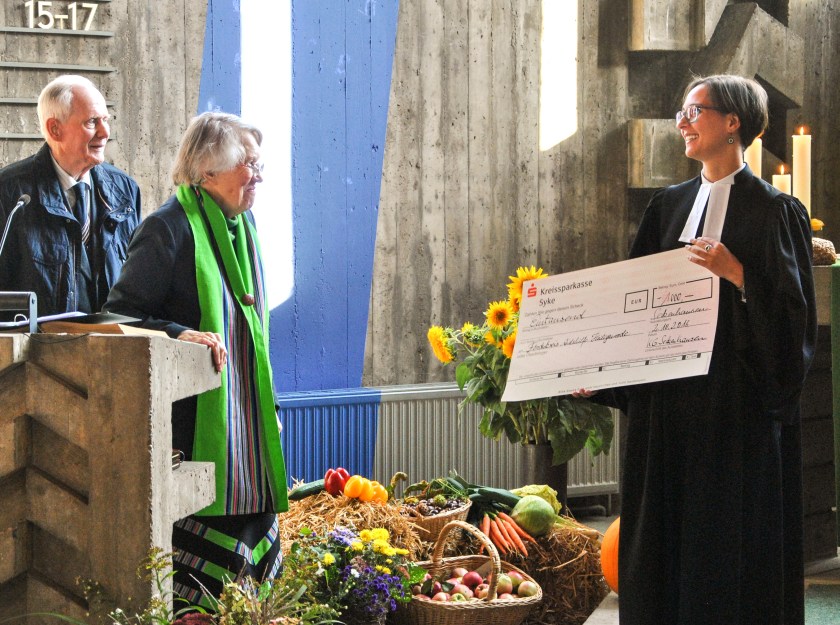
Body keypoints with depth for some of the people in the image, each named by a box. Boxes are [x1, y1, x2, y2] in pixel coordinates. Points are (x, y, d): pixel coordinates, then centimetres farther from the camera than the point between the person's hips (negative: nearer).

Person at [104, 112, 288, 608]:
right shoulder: (170, 228, -12)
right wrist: (179, 334, -29)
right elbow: (120, 316, -13)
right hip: (196, 420, -8)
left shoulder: (243, 223, 14)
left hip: (248, 425, 8)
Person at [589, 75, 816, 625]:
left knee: (737, 543, -2)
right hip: (669, 401, 6)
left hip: (741, 405, -5)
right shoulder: (669, 205, 13)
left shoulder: (775, 211, -3)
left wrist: (737, 273, -22)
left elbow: (794, 311, -9)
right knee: (669, 536, 6)